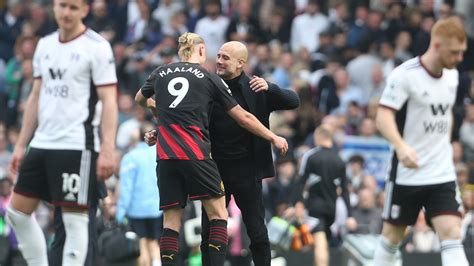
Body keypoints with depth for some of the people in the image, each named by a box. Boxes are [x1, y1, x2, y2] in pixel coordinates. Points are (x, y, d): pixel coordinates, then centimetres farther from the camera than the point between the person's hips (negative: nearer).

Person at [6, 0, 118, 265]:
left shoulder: (97, 47, -6)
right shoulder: (45, 45, 14)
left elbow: (109, 101, -11)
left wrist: (108, 150, -19)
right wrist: (21, 144, 15)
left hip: (77, 146, -8)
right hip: (42, 144, 8)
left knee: (75, 218, -5)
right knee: (18, 211, 6)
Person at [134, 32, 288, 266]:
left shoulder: (161, 73, 13)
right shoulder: (210, 79, 5)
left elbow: (140, 99, 34)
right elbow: (243, 118, 9)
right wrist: (274, 138, 19)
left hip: (166, 156, 4)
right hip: (195, 154, -4)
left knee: (171, 220, 6)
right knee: (218, 214, 3)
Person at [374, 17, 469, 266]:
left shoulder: (451, 76, 6)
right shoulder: (405, 75, -15)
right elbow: (383, 117, -22)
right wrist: (402, 147, -38)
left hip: (442, 174, 4)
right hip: (406, 173, -4)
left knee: (451, 233, -10)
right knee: (393, 234, 9)